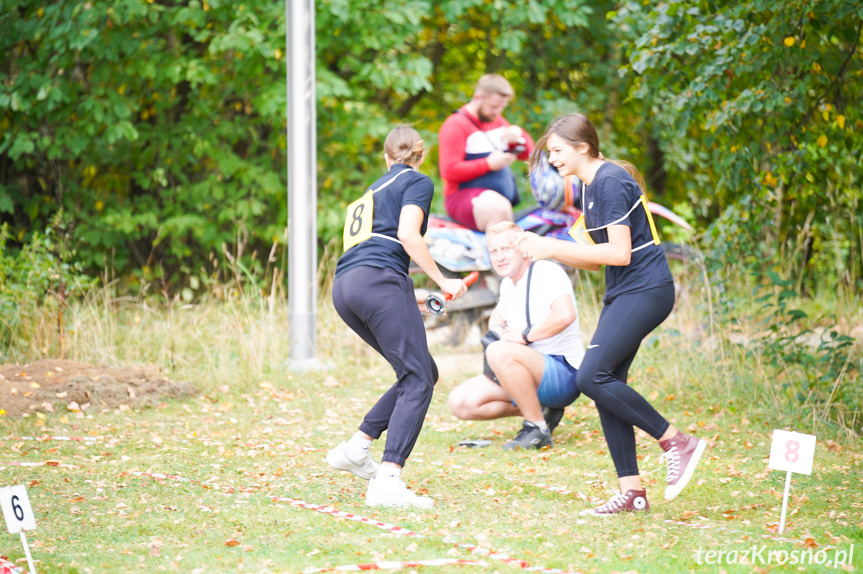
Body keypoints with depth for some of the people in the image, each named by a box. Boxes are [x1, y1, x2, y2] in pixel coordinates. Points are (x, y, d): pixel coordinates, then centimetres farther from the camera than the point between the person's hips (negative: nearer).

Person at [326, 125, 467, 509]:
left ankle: (356, 447, 8)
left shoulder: (373, 191, 31)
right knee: (417, 379, -11)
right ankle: (387, 481, -25)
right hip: (378, 279, -8)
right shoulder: (418, 182, 9)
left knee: (423, 373, 15)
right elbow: (407, 234, -8)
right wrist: (442, 282, -2)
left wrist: (411, 299, 39)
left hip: (344, 289, 8)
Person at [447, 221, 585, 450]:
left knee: (499, 352, -35)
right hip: (531, 375, 9)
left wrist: (526, 335, -22)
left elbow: (565, 315, -32)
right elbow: (499, 314, 33)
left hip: (564, 374, -9)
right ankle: (538, 410, 8)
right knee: (460, 403, -4)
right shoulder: (508, 284, 13)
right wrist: (496, 330, 9)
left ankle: (538, 429, -22)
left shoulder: (547, 272, -13)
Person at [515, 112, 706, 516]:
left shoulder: (610, 182, -14)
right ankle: (631, 491, 5)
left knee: (592, 377, -17)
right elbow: (597, 259, 19)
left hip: (645, 290, -10)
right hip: (623, 293, 10)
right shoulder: (590, 187, 16)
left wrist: (555, 247, -15)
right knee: (606, 384, 4)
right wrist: (546, 248, 7)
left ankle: (677, 442, -9)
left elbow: (619, 253, -19)